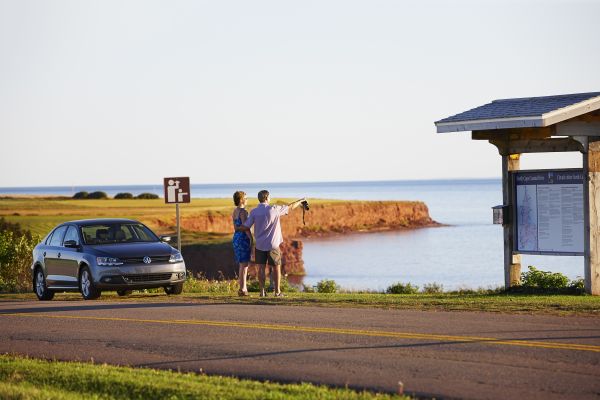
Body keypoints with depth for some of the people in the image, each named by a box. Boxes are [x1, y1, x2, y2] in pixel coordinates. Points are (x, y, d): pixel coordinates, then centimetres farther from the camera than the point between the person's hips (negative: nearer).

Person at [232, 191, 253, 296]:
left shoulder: (235, 212, 13)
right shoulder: (243, 212, -15)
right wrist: (252, 240, -16)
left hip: (236, 238, 9)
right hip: (243, 238, -9)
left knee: (243, 264, 14)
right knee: (244, 265, -6)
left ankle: (243, 287, 16)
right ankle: (242, 289, -6)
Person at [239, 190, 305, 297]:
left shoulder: (254, 212, -4)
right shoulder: (274, 209, -9)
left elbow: (245, 227, -5)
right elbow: (290, 207, 2)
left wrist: (239, 228, 18)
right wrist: (301, 201, 20)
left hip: (260, 245, 2)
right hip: (272, 245, -2)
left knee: (261, 268, 7)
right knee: (276, 268, 8)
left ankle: (262, 291, 4)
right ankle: (277, 291, 9)